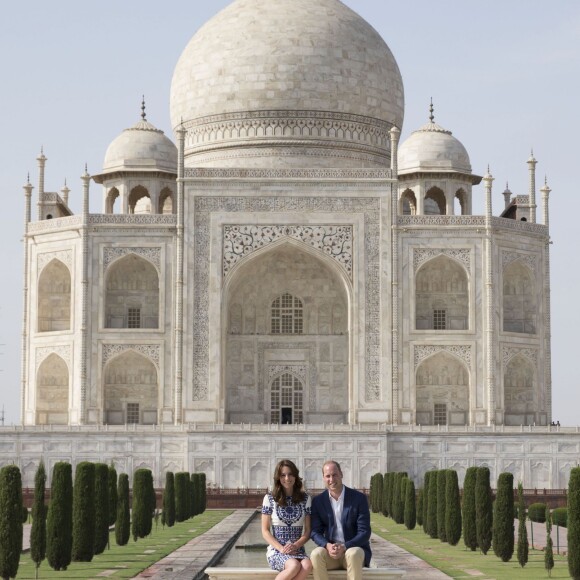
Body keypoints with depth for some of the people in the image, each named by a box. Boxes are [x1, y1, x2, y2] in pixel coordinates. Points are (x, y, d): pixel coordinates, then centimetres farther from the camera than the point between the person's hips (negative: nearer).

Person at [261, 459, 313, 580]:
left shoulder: (305, 499, 8)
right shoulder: (269, 499, 2)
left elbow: (308, 530, 8)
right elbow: (265, 531, 2)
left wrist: (296, 545, -12)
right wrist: (281, 548, -13)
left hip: (298, 550, 2)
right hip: (276, 551, -2)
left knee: (307, 565, -34)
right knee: (294, 566, -36)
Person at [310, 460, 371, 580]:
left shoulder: (359, 498, -4)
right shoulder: (318, 501, 5)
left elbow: (365, 532, -7)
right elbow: (315, 531, 3)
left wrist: (345, 547, -23)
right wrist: (327, 546, -20)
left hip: (355, 549, -2)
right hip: (330, 551, 2)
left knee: (353, 554, -37)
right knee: (316, 554, -31)